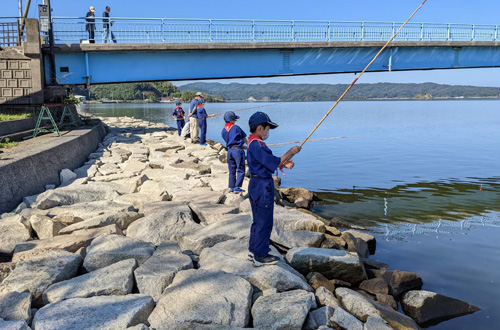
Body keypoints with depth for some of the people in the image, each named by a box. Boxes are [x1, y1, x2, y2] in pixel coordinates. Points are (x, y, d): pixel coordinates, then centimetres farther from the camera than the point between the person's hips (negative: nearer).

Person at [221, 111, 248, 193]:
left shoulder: (223, 131, 9)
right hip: (238, 150, -6)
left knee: (232, 171, 13)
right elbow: (244, 138, 5)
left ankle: (231, 187, 16)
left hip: (229, 150, 6)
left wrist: (245, 147, 18)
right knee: (241, 170, -1)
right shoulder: (236, 128, -8)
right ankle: (237, 187, -7)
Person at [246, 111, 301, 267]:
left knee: (258, 220, 19)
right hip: (262, 186, -11)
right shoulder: (256, 145, -21)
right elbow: (273, 163, -21)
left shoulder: (253, 143, 12)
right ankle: (260, 256, 8)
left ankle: (253, 251, 29)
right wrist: (290, 152, -10)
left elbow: (266, 164, 18)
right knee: (264, 222, -1)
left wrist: (283, 164, 7)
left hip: (257, 184, 11)